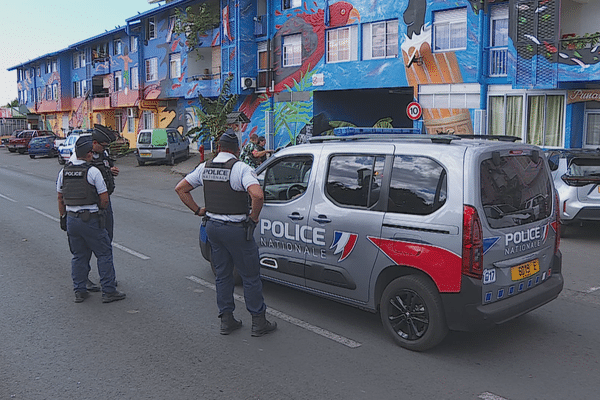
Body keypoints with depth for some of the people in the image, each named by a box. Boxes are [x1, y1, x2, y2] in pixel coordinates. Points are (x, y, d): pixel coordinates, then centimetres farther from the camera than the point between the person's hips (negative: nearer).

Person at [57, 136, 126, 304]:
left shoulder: (64, 171, 6)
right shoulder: (93, 171, -12)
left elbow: (60, 198, 13)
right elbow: (104, 198, -11)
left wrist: (63, 217, 22)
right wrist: (100, 209, 9)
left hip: (71, 219, 6)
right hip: (90, 219, -6)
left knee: (78, 256, 16)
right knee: (104, 254, 4)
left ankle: (79, 291, 19)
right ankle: (108, 291, 5)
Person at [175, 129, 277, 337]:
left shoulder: (204, 168, 5)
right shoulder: (241, 168, -15)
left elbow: (180, 189, 12)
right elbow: (257, 195, -30)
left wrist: (199, 210, 13)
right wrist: (253, 217, -14)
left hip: (212, 226, 6)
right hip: (236, 229, -6)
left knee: (222, 275, 17)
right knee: (250, 276, 6)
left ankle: (226, 320, 23)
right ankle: (259, 322, 13)